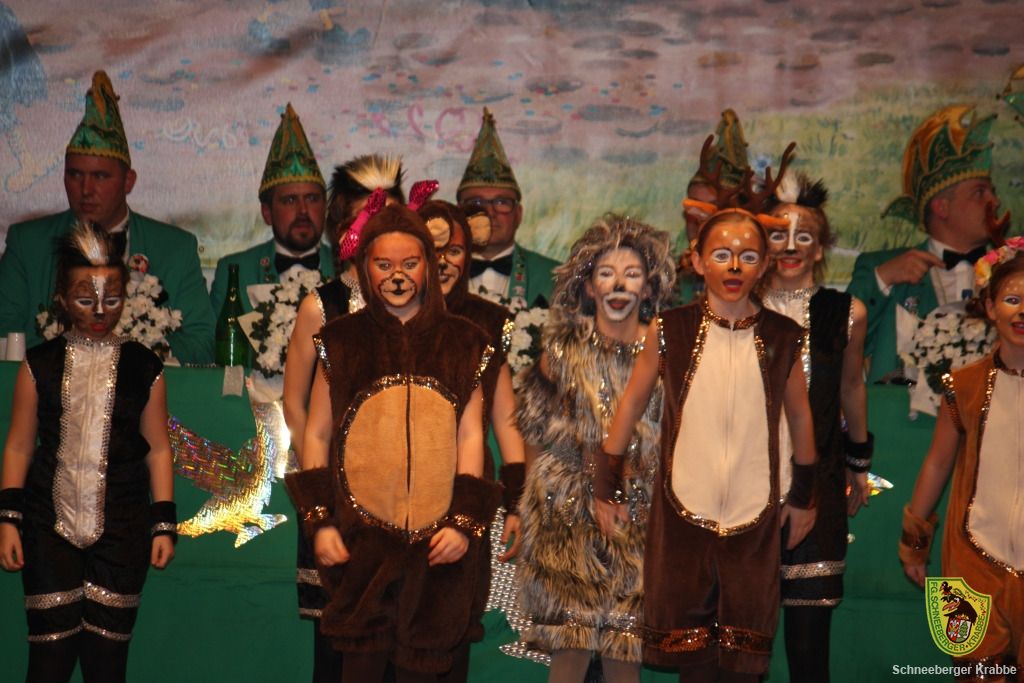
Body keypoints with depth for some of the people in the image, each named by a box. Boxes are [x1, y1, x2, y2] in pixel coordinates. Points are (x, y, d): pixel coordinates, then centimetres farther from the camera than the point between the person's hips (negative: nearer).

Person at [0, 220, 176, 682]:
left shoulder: (143, 367, 4)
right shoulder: (40, 365, 4)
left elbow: (158, 449, 6)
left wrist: (164, 523, 2)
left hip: (122, 531, 0)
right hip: (50, 525, 0)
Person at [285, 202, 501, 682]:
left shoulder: (461, 344, 5)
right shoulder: (343, 341, 4)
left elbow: (471, 436, 5)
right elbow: (316, 434, 6)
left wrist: (465, 521, -3)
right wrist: (319, 521, 0)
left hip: (436, 541, 1)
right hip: (360, 538, 0)